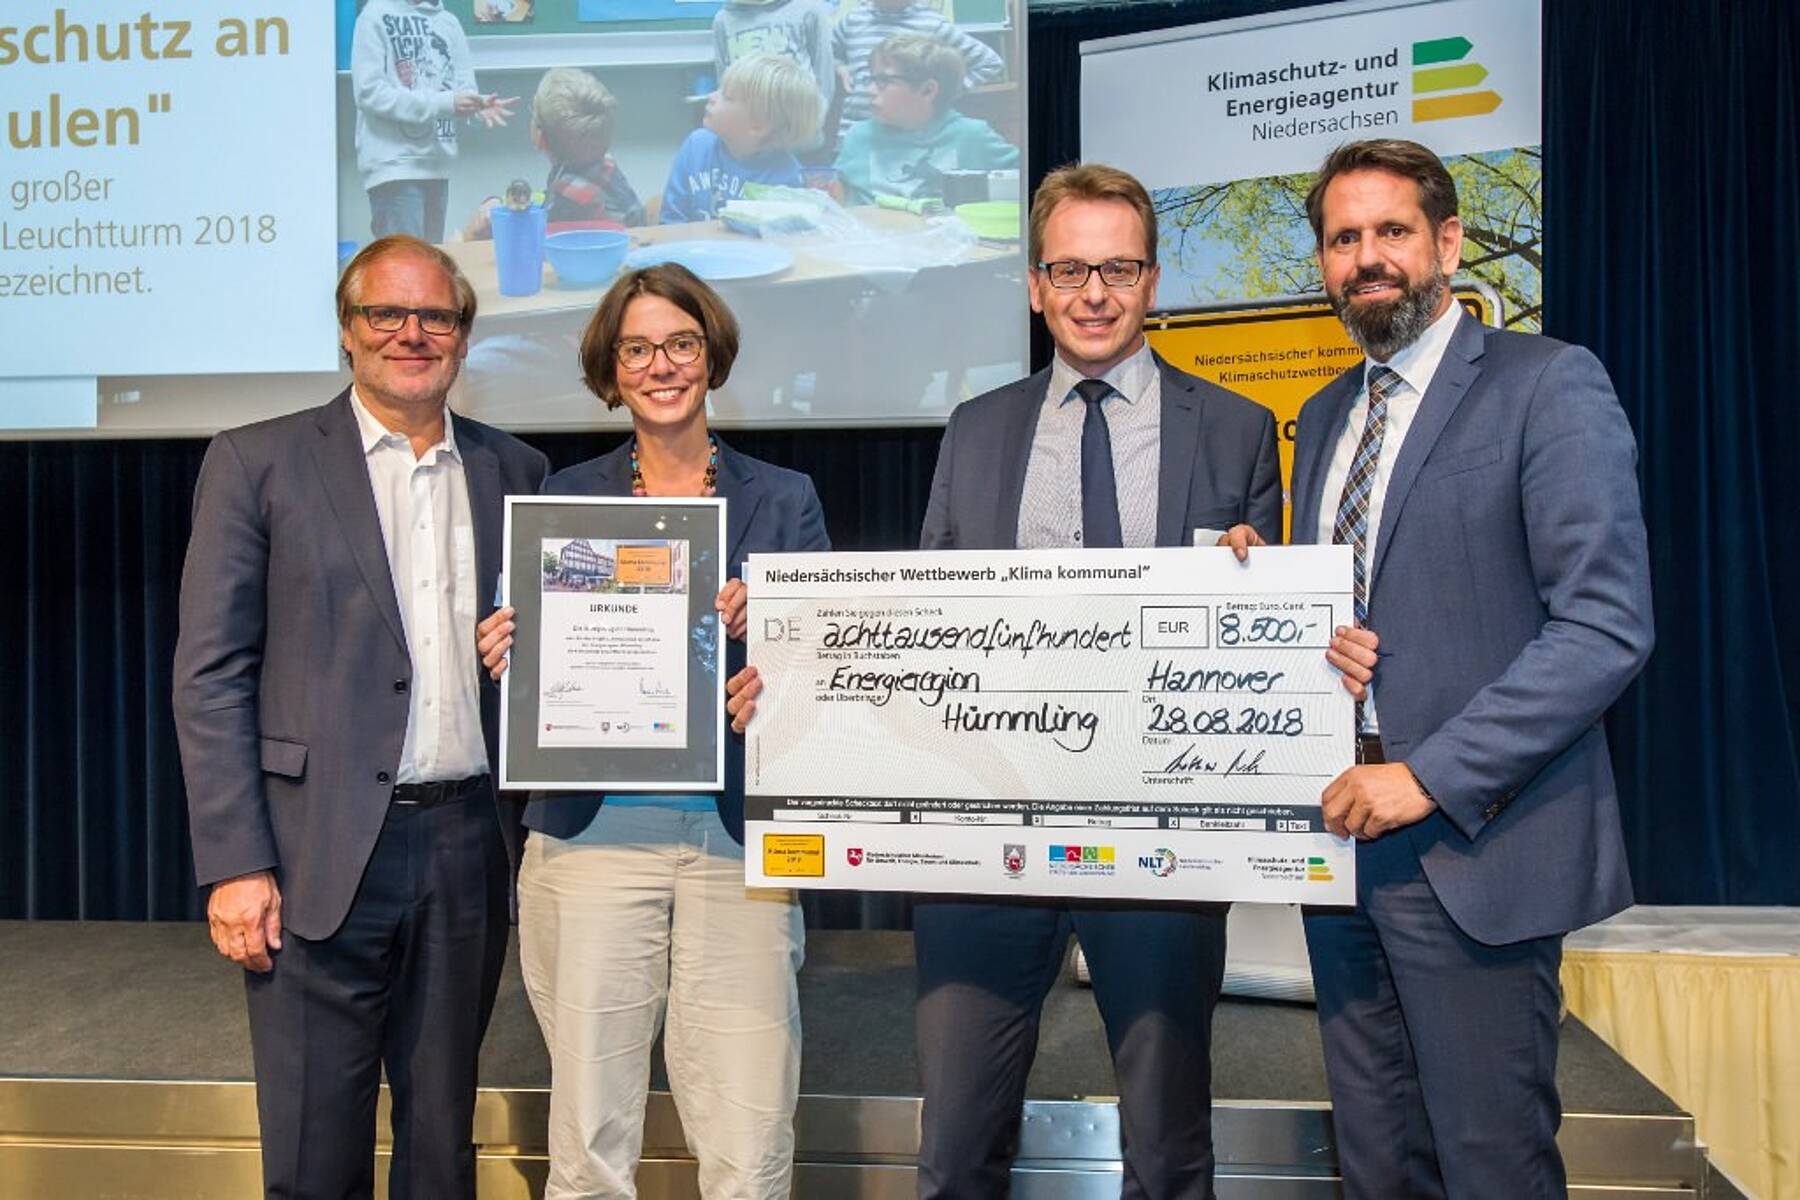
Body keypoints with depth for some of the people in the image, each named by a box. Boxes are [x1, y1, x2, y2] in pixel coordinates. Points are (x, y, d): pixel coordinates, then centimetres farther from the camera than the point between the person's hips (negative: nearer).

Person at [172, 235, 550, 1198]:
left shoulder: (515, 471, 11)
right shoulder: (256, 462, 1)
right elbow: (210, 677, -3)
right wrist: (234, 865, -9)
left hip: (469, 850, 3)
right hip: (322, 855, -3)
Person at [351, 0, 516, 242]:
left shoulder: (449, 22, 13)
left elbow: (463, 88, 10)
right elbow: (369, 92, -12)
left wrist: (479, 104, -15)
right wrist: (443, 103, -19)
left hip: (437, 164, 6)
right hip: (394, 165, -6)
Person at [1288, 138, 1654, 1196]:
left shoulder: (1549, 386, -6)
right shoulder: (1327, 416, 16)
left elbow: (1607, 624, -15)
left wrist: (1433, 776, -19)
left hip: (1469, 843, -6)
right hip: (1342, 829, 7)